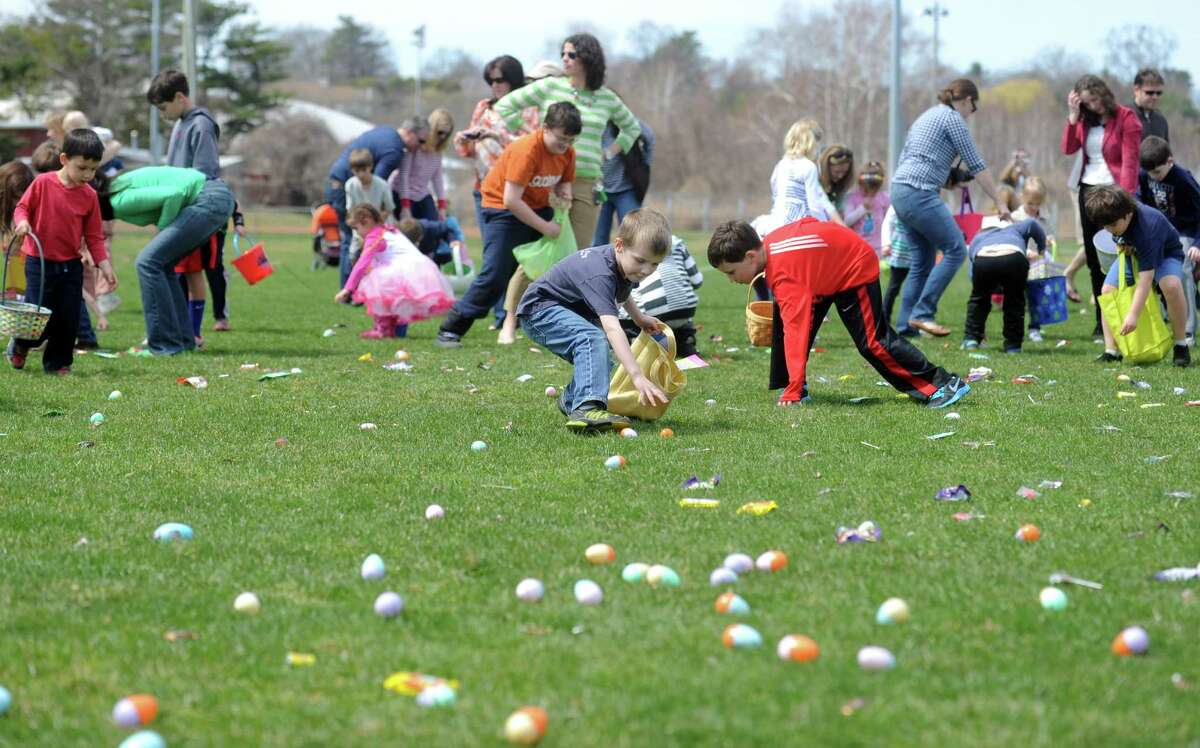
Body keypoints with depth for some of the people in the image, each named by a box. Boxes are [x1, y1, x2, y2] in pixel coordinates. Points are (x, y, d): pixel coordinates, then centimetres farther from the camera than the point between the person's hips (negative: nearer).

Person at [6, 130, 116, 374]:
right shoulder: (43, 183, -10)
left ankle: (58, 362, 19)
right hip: (39, 262, -3)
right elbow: (22, 207, -1)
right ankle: (20, 345, 28)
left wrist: (104, 264, -2)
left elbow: (93, 235, 5)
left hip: (71, 266, 3)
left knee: (69, 317, 2)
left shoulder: (89, 195, 0)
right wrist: (22, 221, -23)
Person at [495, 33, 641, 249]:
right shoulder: (550, 87, 4)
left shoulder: (607, 99, 12)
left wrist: (610, 152, 17)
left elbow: (632, 127, 31)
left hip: (587, 183, 3)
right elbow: (504, 106, 9)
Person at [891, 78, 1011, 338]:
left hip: (900, 190, 10)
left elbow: (904, 158, 25)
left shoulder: (928, 115, 23)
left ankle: (905, 324, 11)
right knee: (955, 249, -8)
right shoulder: (952, 118, -3)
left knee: (923, 259, 13)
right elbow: (976, 165, -4)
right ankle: (922, 313, -11)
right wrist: (999, 202, 0)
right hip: (920, 193, -10)